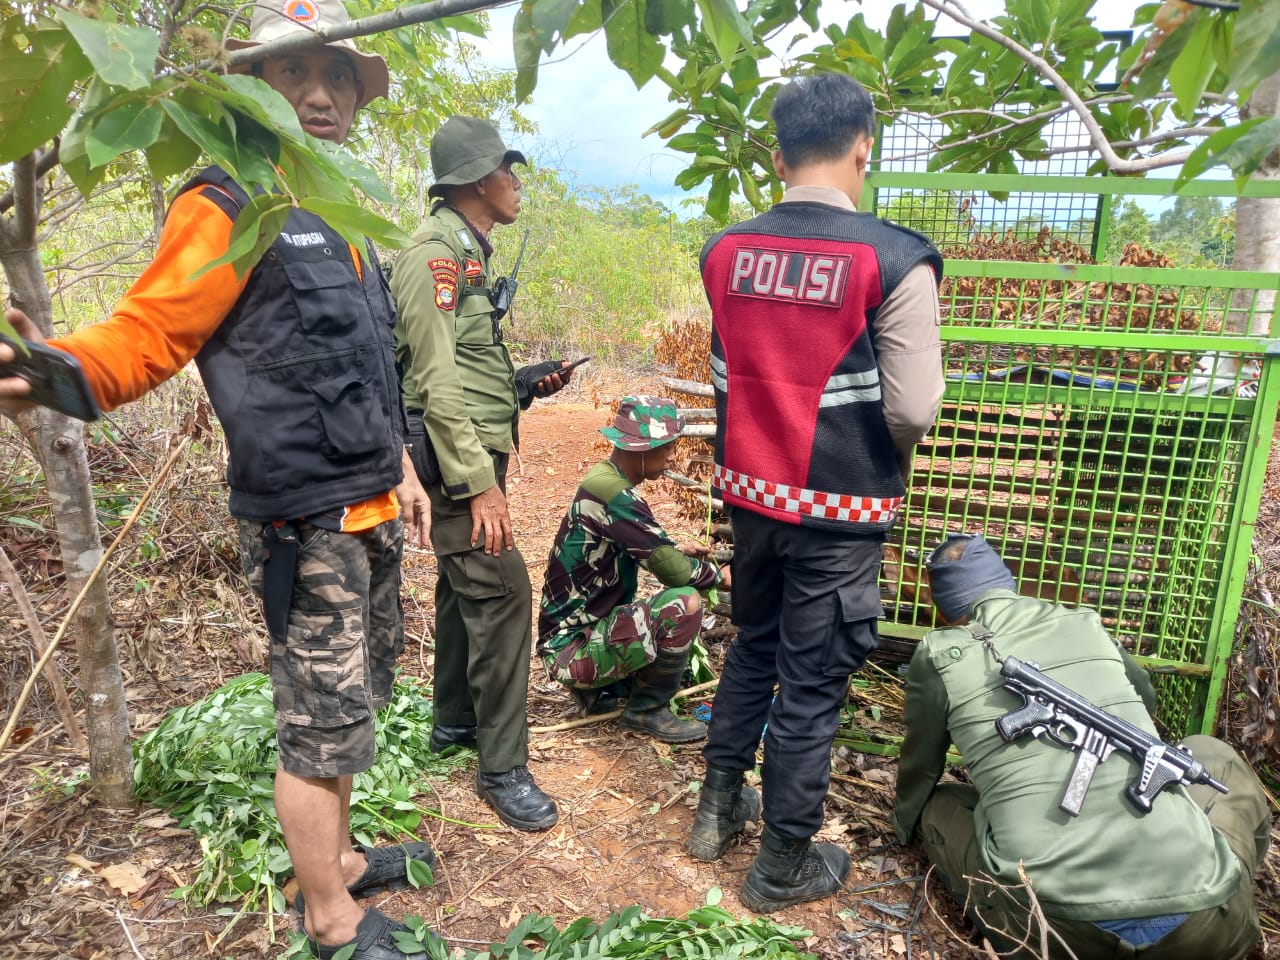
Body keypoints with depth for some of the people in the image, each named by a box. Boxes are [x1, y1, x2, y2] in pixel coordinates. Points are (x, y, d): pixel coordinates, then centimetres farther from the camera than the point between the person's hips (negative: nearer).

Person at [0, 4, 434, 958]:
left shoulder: (343, 220, 17)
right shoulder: (228, 209, -8)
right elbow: (149, 331, -17)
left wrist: (400, 471, 22)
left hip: (370, 518, 9)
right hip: (304, 525, -8)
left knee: (350, 707, 20)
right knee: (323, 727, 2)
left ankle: (336, 859, 40)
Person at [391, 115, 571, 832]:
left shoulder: (470, 254, 16)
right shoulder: (436, 255, -14)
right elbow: (437, 382, -21)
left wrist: (526, 385, 7)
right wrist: (479, 484, -23)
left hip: (478, 448, 10)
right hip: (462, 454, -10)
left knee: (466, 584, 17)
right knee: (502, 592, -10)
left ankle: (455, 721, 32)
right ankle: (503, 767, 1)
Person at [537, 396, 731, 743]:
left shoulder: (605, 480, 6)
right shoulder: (613, 495, -24)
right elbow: (675, 571, -24)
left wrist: (676, 550, 10)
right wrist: (718, 575, -5)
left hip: (589, 625, 10)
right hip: (571, 647, -10)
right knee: (686, 602, -24)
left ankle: (595, 686, 16)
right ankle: (646, 710, -4)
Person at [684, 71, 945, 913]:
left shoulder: (723, 252, -1)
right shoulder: (895, 261, -15)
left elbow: (729, 372, 6)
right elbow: (913, 410, -15)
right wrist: (885, 461, 5)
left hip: (750, 490, 5)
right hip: (840, 508, -5)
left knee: (752, 648, 24)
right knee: (812, 684, 9)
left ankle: (717, 809, 39)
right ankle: (785, 865, 28)